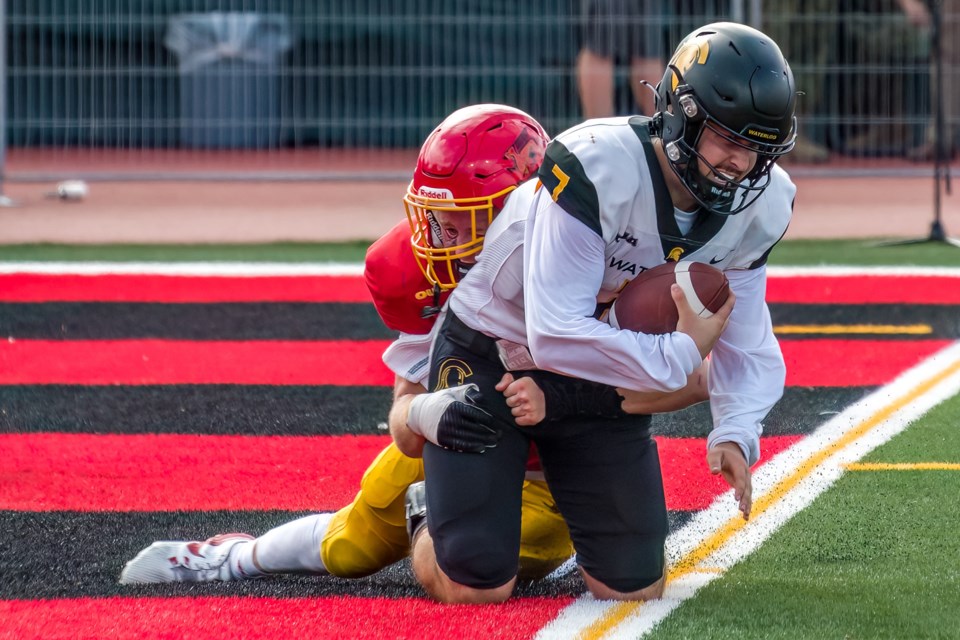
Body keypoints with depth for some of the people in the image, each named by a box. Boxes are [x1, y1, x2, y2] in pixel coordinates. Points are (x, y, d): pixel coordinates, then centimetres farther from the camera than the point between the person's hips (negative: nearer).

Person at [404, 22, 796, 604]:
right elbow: (555, 336, -35)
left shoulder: (757, 207, -12)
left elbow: (745, 343, -3)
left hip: (602, 378, 5)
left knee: (636, 589, 1)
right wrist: (679, 356, -29)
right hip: (491, 356, -5)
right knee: (476, 586, -10)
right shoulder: (598, 169, -34)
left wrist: (736, 432, -22)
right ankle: (430, 513, 26)